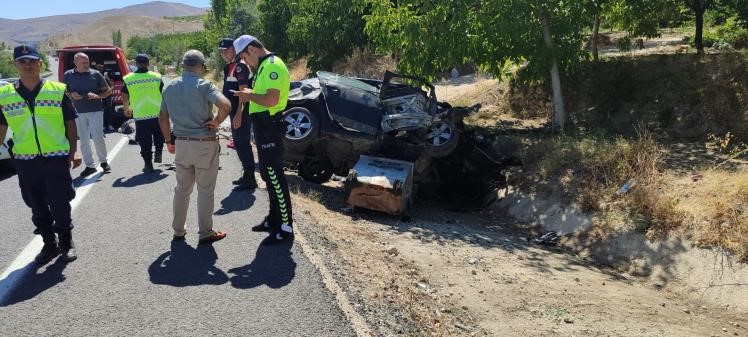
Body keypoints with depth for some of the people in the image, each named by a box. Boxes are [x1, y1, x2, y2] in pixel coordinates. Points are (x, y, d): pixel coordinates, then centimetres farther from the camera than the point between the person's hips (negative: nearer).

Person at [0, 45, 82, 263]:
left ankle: (66, 243, 22)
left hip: (57, 157, -2)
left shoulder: (58, 90, -1)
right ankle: (49, 244, 27)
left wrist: (73, 152, -2)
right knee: (37, 207, 12)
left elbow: (70, 123, 3)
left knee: (60, 204, 3)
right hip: (25, 160, 2)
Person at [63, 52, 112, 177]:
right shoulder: (68, 75, 5)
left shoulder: (95, 74, 1)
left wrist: (97, 96, -12)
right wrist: (71, 95, -6)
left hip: (96, 110, -2)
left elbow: (108, 90, 7)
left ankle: (103, 161, 13)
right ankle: (89, 166, 14)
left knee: (97, 137, -8)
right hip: (78, 112, 2)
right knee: (83, 140, 5)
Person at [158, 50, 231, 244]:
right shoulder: (203, 86, -13)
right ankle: (205, 233, 12)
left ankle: (178, 231, 25)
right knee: (205, 191, 5)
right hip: (205, 144, -5)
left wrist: (169, 141, 20)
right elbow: (226, 105, -29)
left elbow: (162, 117, 10)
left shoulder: (169, 87, 5)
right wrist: (217, 121, -12)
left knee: (182, 189, 17)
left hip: (181, 144, 5)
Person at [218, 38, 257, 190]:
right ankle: (247, 175, 26)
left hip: (241, 113, -10)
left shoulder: (240, 66, -14)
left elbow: (243, 92, -20)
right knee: (239, 144, 16)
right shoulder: (229, 67, 16)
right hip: (234, 112, 10)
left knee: (243, 144, -7)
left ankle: (250, 179, -2)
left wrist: (238, 114, -24)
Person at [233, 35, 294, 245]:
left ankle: (286, 228, -1)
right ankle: (274, 219, 28)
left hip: (270, 127, -11)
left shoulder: (273, 65, -16)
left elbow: (271, 100, -26)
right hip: (263, 125, 11)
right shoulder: (264, 66, 17)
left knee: (275, 178, -7)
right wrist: (250, 95, 8)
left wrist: (250, 95, -11)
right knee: (268, 175, 17)